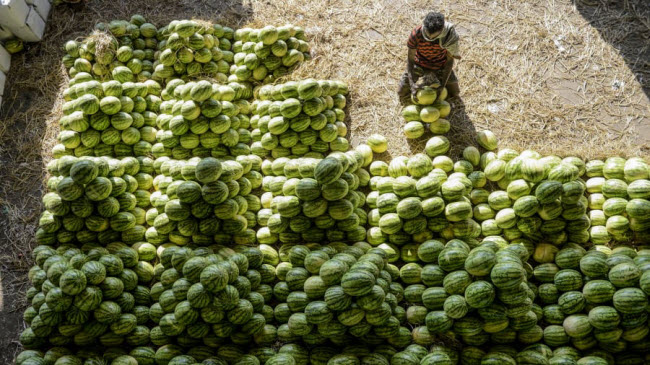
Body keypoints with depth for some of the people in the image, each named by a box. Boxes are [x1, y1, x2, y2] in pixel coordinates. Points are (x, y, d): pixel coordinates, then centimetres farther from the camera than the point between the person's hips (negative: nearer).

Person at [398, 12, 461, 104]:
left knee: (453, 94, 8)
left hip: (440, 66, 0)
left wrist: (443, 85, -22)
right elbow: (410, 60, -24)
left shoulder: (449, 34, -33)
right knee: (403, 96, 1)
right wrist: (412, 84, -35)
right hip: (420, 65, 0)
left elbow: (450, 60, -19)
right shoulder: (416, 34, -35)